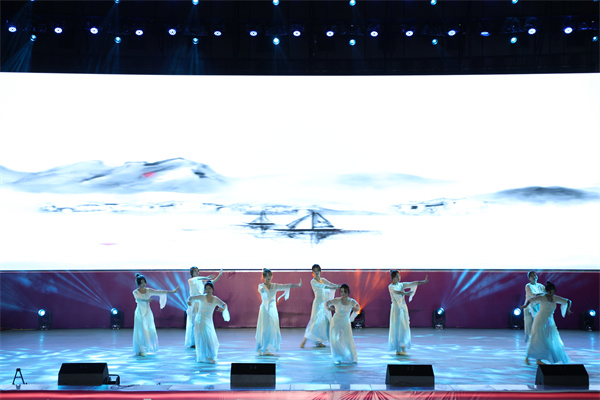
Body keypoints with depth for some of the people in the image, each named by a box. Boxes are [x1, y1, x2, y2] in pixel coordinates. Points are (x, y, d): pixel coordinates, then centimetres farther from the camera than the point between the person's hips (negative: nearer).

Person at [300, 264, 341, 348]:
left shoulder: (323, 280, 14)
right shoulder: (313, 281, -7)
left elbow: (331, 284, 4)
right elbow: (322, 286, -19)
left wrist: (338, 286, -17)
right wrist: (334, 287, -27)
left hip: (325, 303, 7)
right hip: (318, 302, -7)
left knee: (325, 321, 4)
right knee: (315, 320, -14)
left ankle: (319, 341, 10)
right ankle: (304, 340, -10)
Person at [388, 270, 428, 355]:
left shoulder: (402, 284, 10)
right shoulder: (390, 287, -5)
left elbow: (413, 283, 1)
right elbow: (396, 292, -26)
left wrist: (424, 281, -11)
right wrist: (405, 293, -44)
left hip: (403, 307, 5)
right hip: (396, 308, -5)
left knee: (404, 327, 1)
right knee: (396, 328, -3)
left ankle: (403, 348, 5)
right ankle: (398, 349, 2)